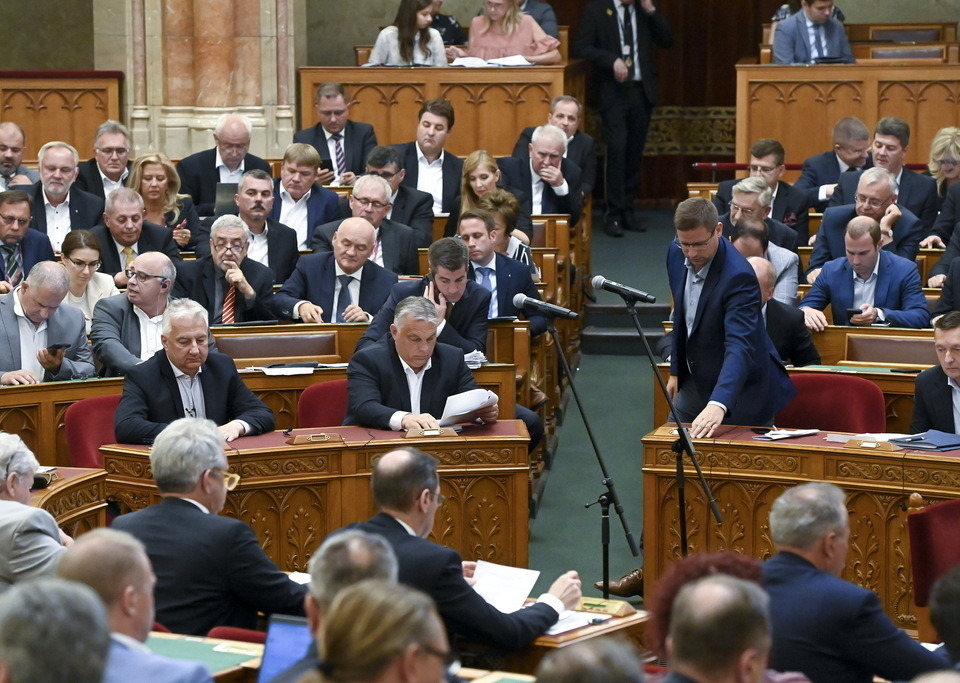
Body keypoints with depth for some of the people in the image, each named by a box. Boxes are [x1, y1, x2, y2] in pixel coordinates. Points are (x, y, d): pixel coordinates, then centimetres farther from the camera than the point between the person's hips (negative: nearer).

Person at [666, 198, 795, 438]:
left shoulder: (738, 276, -30)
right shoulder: (677, 255, -7)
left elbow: (739, 346, -40)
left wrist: (718, 404, -53)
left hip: (739, 392, -7)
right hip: (695, 383, 7)